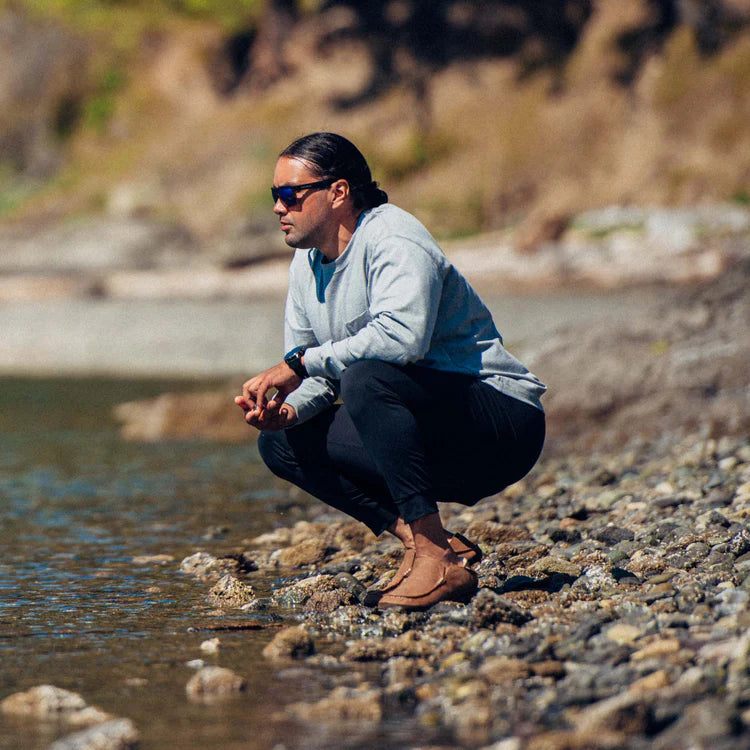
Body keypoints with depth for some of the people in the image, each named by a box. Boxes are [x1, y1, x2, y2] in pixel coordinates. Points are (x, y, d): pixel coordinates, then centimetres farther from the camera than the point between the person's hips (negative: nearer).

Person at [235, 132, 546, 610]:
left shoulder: (393, 240, -17)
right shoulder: (308, 262, 11)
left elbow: (403, 335, -36)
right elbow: (313, 375, 13)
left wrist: (299, 363, -28)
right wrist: (286, 409, -10)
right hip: (439, 446, 9)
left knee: (367, 379, -34)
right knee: (281, 444, 1)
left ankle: (439, 560, -31)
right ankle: (416, 535, -6)